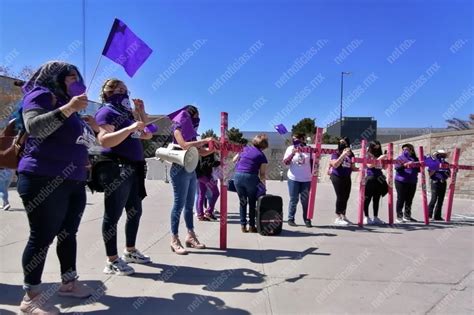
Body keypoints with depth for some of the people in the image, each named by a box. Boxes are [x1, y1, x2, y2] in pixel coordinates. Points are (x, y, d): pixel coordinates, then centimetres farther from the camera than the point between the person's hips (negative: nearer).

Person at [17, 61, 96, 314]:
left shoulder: (67, 104, 22)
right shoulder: (41, 95, -2)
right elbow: (35, 127, -21)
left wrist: (91, 125, 17)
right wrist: (68, 108, -27)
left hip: (74, 181, 8)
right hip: (44, 180, -8)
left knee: (68, 233, 12)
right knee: (42, 236, -3)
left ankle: (69, 282, 25)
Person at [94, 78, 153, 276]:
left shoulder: (125, 112, 21)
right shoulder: (106, 112, -6)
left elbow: (147, 134, 26)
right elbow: (104, 140, -21)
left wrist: (140, 111, 18)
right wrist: (130, 128, -27)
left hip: (132, 168, 10)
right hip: (115, 169, -10)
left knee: (135, 211, 15)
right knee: (113, 214, -3)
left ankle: (130, 251, 30)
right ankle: (112, 261, 6)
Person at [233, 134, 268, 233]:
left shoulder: (245, 149, 13)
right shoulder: (262, 156, 4)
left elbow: (234, 160, 23)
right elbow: (262, 174, 1)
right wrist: (263, 185, 10)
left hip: (238, 176, 4)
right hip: (251, 177, -3)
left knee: (242, 202, 16)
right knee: (252, 203, 13)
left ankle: (243, 225, 17)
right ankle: (251, 226, 16)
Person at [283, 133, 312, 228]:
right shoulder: (290, 148, 1)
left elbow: (312, 162, 11)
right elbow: (285, 162, -8)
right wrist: (292, 154, -21)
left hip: (306, 179, 1)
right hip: (293, 178, -1)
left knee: (305, 200, 7)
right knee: (293, 200, 4)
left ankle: (307, 219, 15)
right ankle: (290, 219, 14)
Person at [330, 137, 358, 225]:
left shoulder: (350, 155, 7)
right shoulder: (336, 154, -6)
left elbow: (352, 167, 13)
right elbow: (335, 165, -21)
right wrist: (343, 155, -23)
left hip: (347, 178, 5)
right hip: (337, 177, -5)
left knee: (346, 197, 10)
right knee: (340, 197, -5)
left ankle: (343, 216, 24)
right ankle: (338, 218, 6)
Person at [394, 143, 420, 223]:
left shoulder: (415, 159, 13)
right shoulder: (401, 157, 1)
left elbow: (419, 170, 14)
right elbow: (397, 167, -14)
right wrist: (404, 165, -31)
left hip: (412, 182, 4)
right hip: (401, 181, -4)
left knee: (409, 200, 10)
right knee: (401, 199, -1)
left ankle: (407, 216, 22)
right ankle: (399, 217, 6)